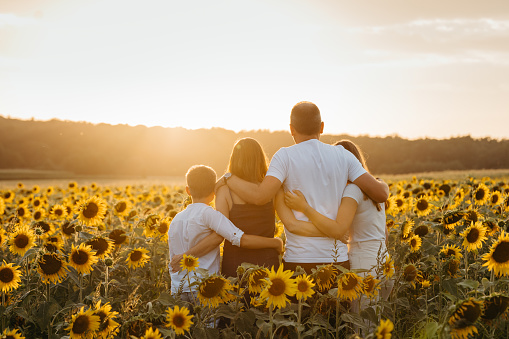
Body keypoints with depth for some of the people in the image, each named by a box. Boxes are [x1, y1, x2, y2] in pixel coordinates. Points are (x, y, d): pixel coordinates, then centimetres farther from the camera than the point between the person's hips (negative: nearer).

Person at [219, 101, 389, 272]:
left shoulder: (285, 156, -4)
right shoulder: (343, 156, 5)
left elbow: (260, 196, -19)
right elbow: (381, 193, 0)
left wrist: (228, 178, -2)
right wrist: (382, 185, 24)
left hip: (299, 259, -3)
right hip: (338, 258, 3)